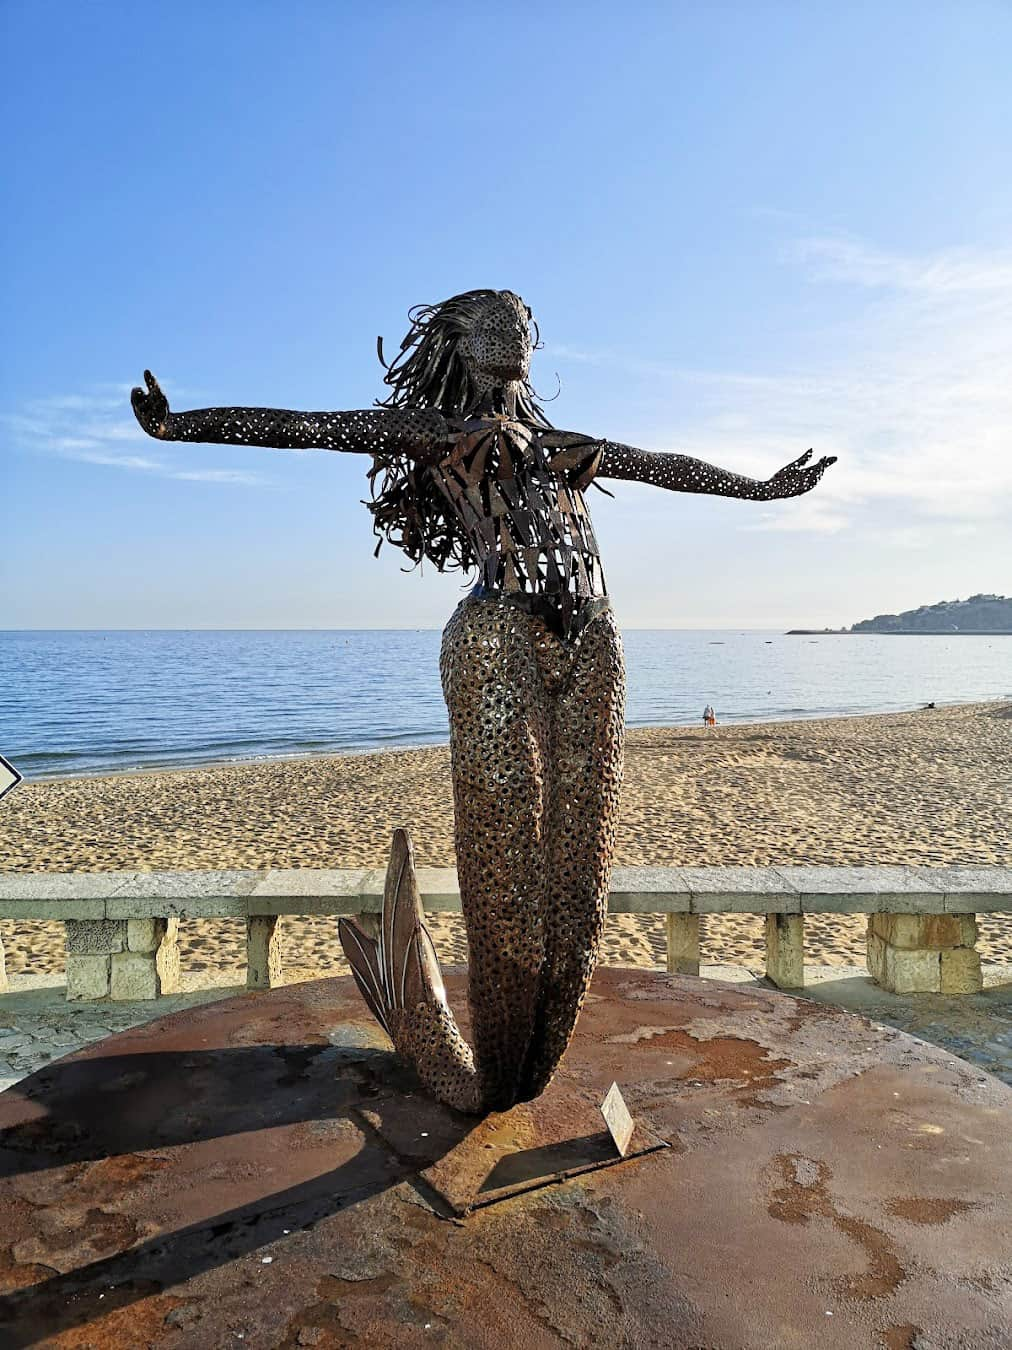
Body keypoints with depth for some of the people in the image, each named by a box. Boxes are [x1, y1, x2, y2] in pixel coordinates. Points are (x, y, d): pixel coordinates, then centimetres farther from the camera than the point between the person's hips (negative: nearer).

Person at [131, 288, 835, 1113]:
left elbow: (668, 467, 37)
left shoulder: (562, 443, 28)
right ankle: (493, 1077, 14)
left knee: (578, 869, 3)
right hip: (500, 638, -5)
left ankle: (531, 1069, 18)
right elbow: (302, 426, 5)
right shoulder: (435, 427, 14)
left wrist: (766, 487, 46)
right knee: (507, 867, -5)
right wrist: (180, 424, -4)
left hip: (592, 644, 6)